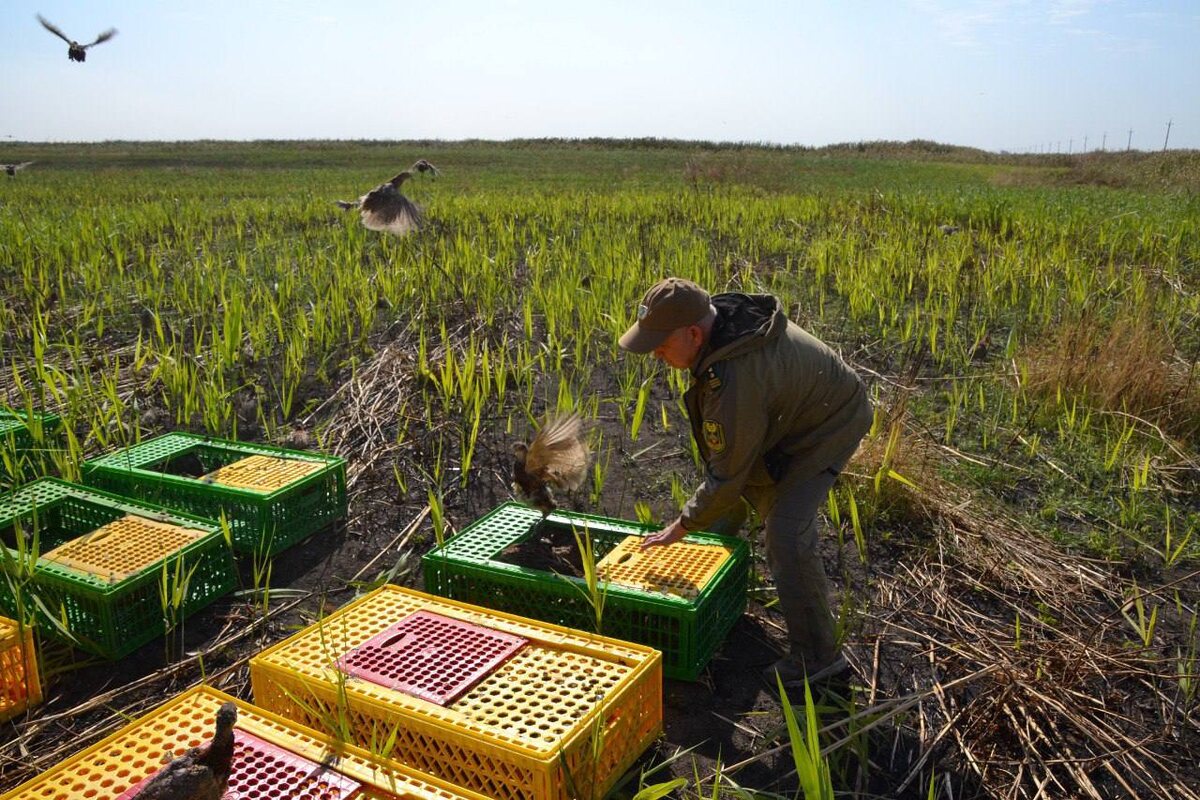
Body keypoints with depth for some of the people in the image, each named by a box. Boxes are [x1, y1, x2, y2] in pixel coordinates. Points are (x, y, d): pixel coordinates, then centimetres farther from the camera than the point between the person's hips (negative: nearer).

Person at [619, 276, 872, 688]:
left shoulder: (737, 381, -42)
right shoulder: (724, 314, -15)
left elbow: (727, 473, -31)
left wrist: (680, 526, -17)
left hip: (827, 427, -10)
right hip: (788, 412, 10)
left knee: (786, 533, -18)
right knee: (735, 495, 20)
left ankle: (817, 656, -4)